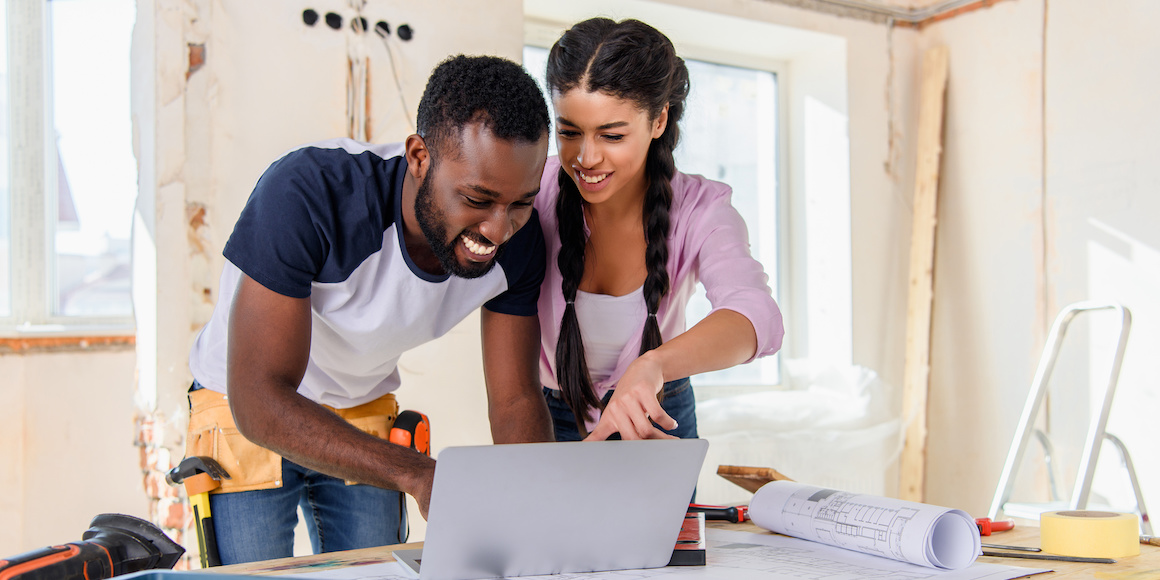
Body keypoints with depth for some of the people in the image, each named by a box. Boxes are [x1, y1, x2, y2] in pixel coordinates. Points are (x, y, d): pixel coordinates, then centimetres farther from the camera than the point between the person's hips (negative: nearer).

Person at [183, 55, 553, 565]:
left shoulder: (515, 239, -19)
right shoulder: (307, 193, -36)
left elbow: (516, 400, -12)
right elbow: (259, 399, -37)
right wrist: (417, 474, -48)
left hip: (365, 413, 4)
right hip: (245, 411, -3)